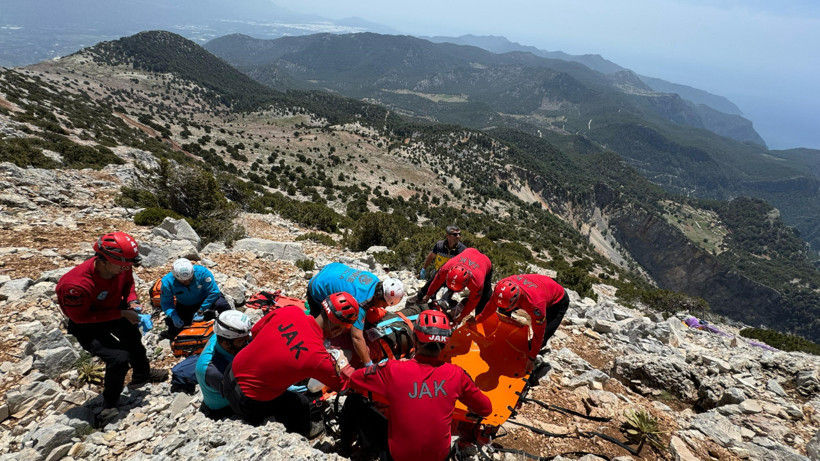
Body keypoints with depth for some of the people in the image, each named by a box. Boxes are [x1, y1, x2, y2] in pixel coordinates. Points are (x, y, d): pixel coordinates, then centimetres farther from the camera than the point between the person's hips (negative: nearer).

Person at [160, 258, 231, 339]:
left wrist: (201, 310, -26)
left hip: (204, 300, -2)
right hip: (184, 306, 2)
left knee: (222, 305, -32)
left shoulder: (202, 272, -30)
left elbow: (213, 292, -25)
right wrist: (173, 316, -31)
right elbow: (165, 302, -13)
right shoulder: (168, 281, -23)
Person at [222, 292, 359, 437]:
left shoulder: (290, 310, -14)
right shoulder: (319, 358, -28)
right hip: (247, 403, -6)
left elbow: (255, 331, 4)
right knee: (301, 404, 15)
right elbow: (340, 384, -7)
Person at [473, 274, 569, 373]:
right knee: (503, 309, 4)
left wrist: (532, 359, -17)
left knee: (542, 337, -17)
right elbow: (491, 306, -8)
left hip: (557, 301, -6)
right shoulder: (502, 286, -31)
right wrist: (477, 320, 4)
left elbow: (538, 334, -29)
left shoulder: (535, 305, -45)